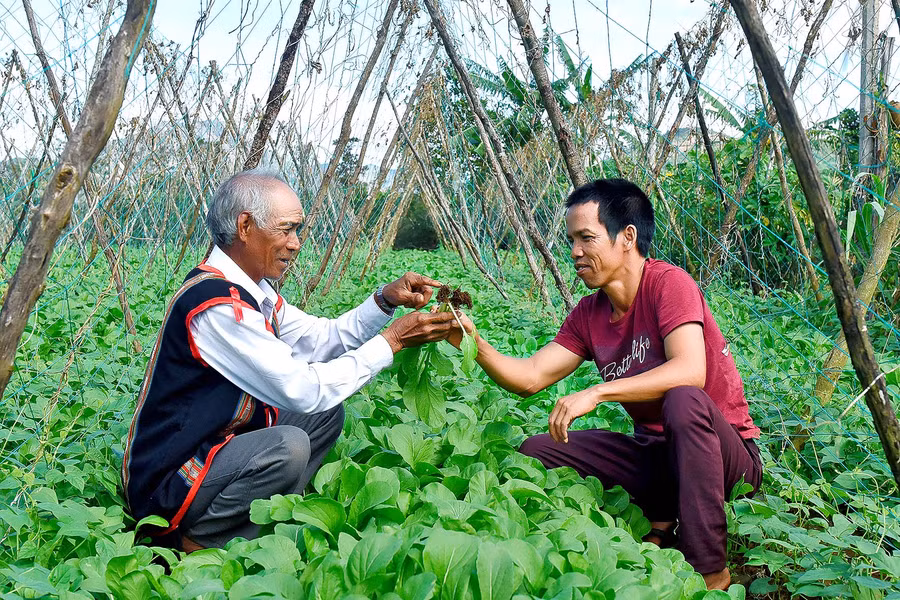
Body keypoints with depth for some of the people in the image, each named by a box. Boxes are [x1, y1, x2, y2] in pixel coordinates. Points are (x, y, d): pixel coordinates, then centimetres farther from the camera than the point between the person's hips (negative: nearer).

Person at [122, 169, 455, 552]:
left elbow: (322, 339, 12)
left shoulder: (252, 291, 6)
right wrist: (391, 341, -19)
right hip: (165, 484, -10)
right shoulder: (215, 302, -25)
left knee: (326, 415, 10)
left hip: (218, 444, 10)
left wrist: (385, 301, -3)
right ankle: (196, 539, -8)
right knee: (287, 446, -31)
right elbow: (303, 390, -26)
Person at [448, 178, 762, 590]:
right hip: (654, 451, 6)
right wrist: (475, 344, -19)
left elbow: (689, 372, -33)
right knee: (535, 451, -4)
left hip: (727, 454, -6)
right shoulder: (589, 314, 2)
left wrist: (597, 392, -36)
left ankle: (710, 572, -25)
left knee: (684, 401, -39)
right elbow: (530, 378, -3)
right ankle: (658, 523, -1)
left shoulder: (668, 283, -18)